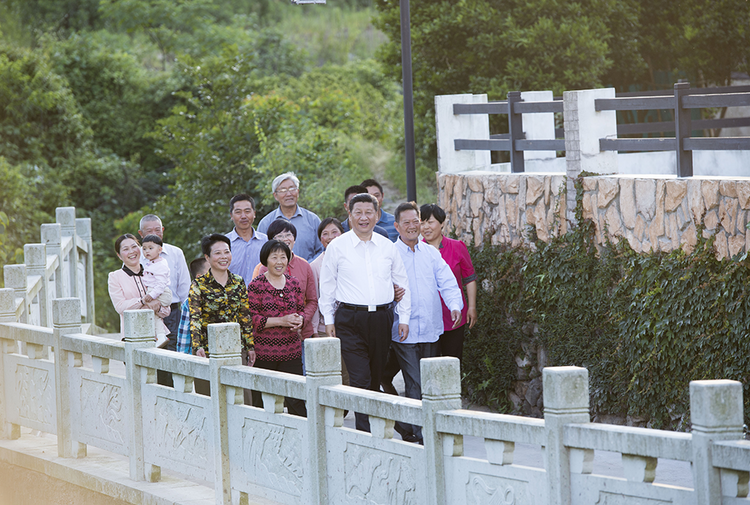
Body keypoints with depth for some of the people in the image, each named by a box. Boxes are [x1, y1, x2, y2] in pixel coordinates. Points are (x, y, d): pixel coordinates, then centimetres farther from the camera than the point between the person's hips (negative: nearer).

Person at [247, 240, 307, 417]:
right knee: (262, 402, -1)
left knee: (296, 401, -3)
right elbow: (252, 319, -8)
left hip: (291, 351, 3)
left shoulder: (293, 283, 11)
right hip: (264, 351, -3)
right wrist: (281, 320, -17)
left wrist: (299, 320, -6)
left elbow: (301, 310, 19)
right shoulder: (256, 285, -4)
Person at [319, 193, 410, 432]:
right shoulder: (337, 247, 2)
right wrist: (329, 320, 3)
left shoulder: (388, 247, 10)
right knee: (359, 378, -12)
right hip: (350, 319, -3)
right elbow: (326, 286, 8)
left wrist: (404, 317, 11)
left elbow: (402, 282, 16)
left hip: (381, 317, 3)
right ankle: (364, 432, -14)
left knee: (375, 378, 9)